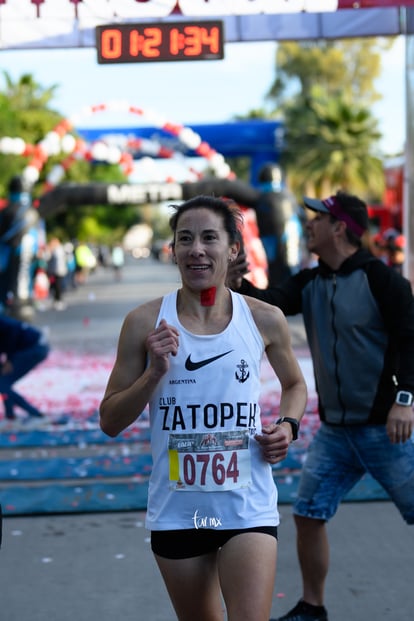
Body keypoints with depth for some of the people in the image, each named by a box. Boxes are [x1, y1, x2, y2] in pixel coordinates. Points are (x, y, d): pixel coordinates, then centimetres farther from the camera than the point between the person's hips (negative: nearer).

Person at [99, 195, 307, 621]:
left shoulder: (265, 320, 0)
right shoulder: (145, 323, -2)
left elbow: (294, 384, 20)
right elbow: (110, 422, 1)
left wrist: (288, 425, -1)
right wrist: (155, 372, -15)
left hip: (247, 508, -1)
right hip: (176, 510, 1)